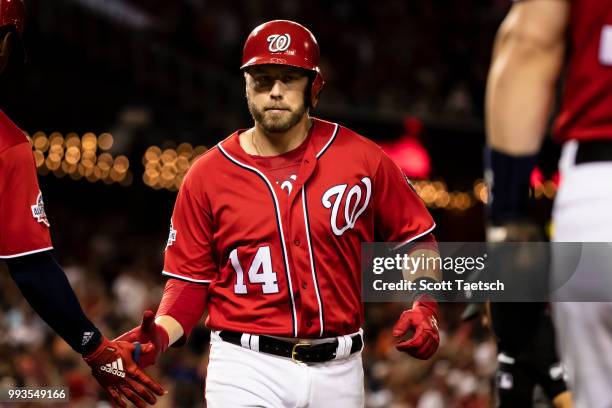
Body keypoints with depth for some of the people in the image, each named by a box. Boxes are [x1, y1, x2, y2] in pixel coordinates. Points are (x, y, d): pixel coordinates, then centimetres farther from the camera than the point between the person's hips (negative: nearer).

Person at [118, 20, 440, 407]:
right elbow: (189, 282, 2)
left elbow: (417, 239, 10)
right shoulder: (207, 175, 0)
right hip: (247, 370, -2)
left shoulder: (362, 159, 0)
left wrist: (423, 307, -6)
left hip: (338, 370, 2)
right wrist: (160, 335, -15)